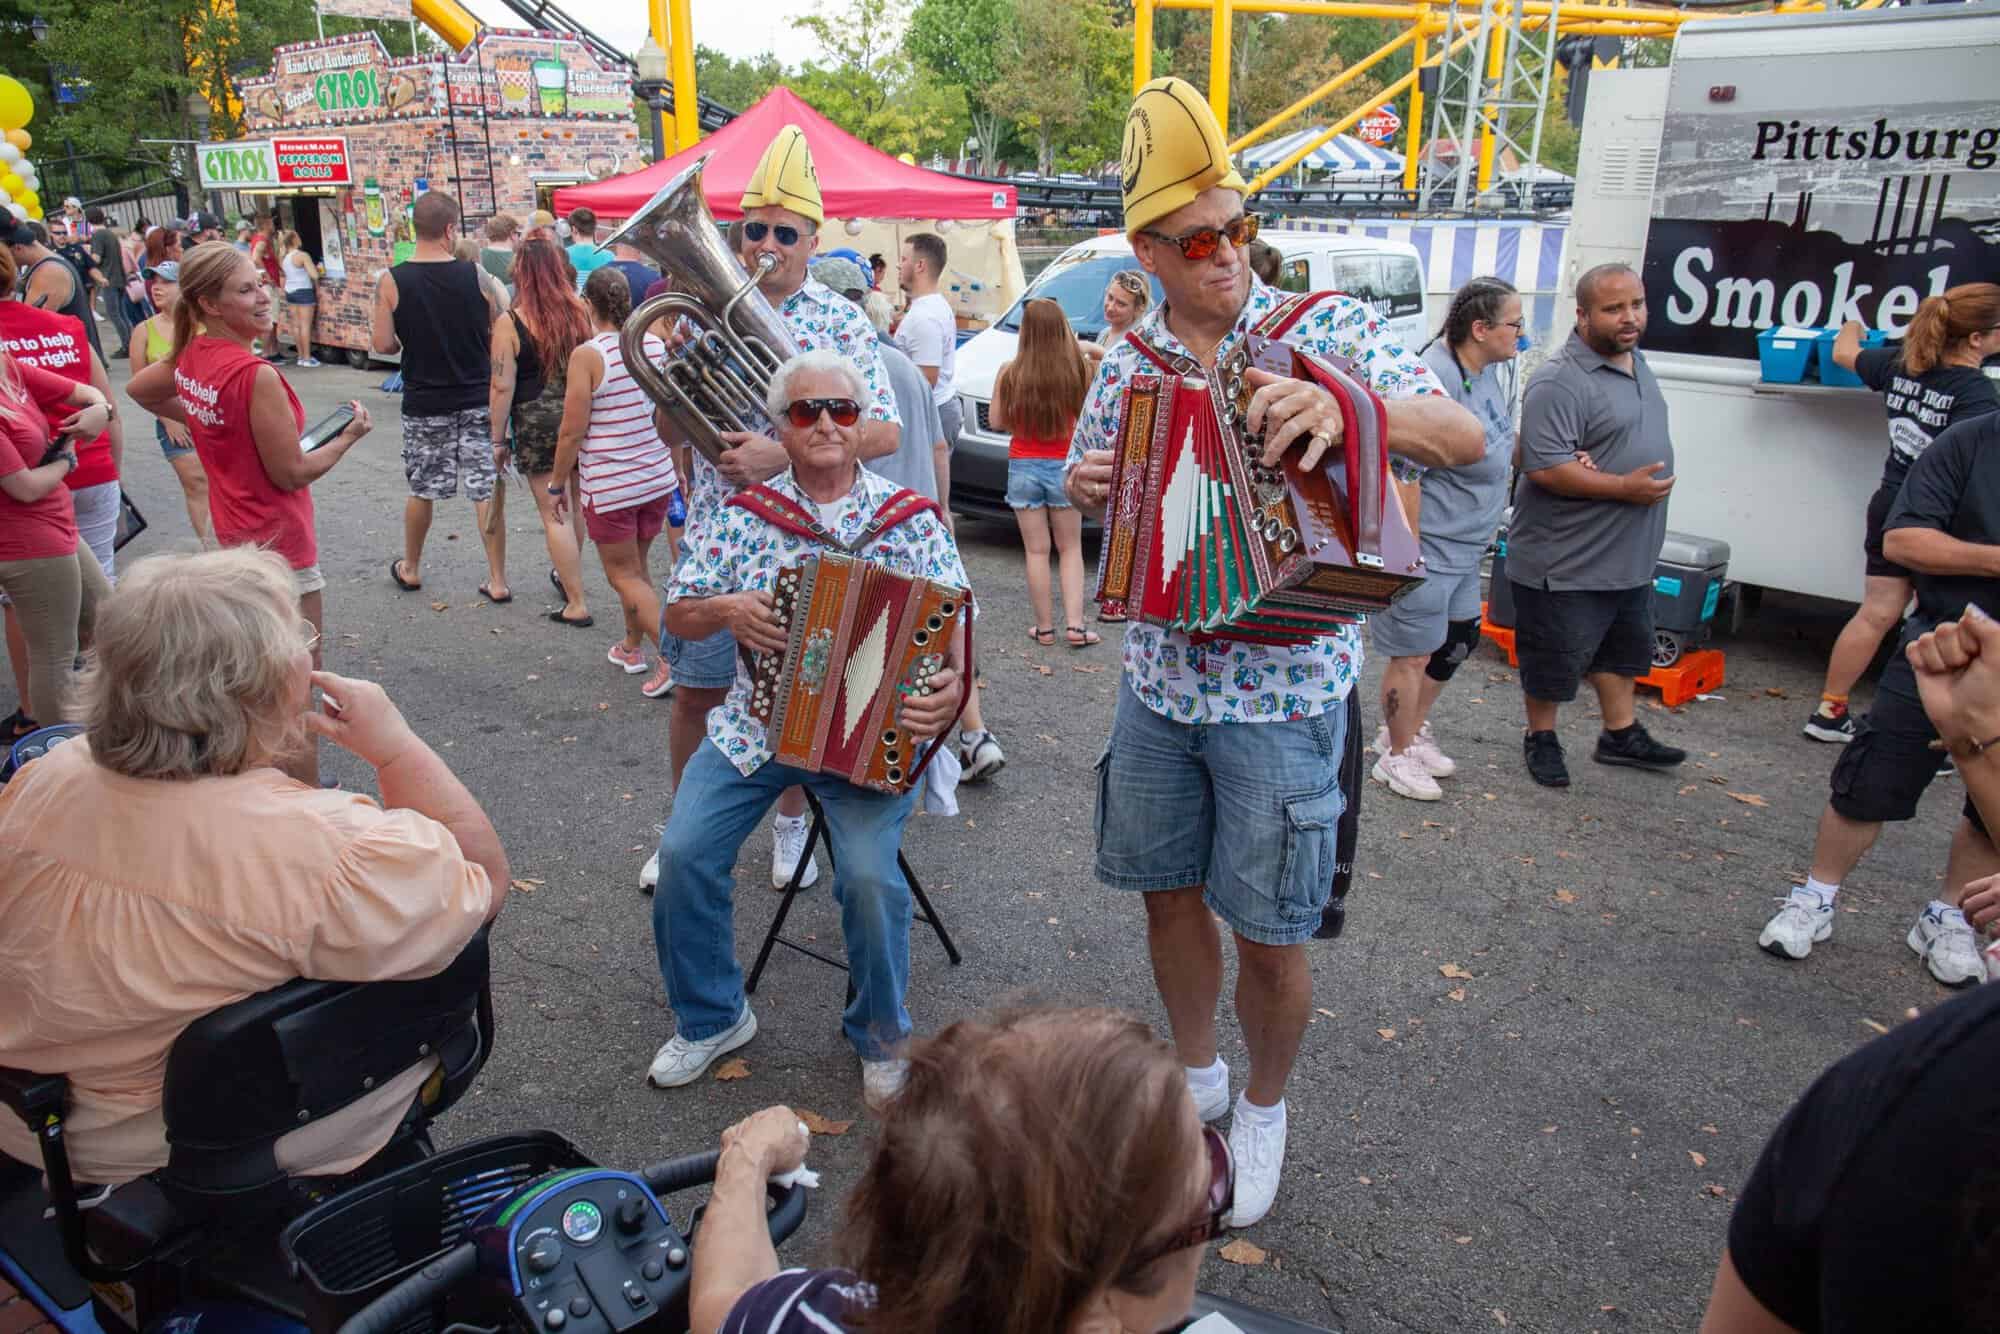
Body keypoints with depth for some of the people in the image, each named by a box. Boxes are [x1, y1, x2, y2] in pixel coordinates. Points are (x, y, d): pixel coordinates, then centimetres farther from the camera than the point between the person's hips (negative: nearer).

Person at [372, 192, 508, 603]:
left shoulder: (392, 281, -8)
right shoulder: (476, 275, -7)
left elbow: (383, 344, -7)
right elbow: (499, 335, 1)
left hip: (424, 403, 1)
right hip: (476, 397, 0)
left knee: (421, 489, 16)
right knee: (486, 491, 4)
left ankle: (410, 568, 33)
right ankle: (497, 581, 6)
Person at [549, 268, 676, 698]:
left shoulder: (587, 355, -17)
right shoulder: (655, 345, 1)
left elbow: (572, 431, -14)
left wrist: (557, 484, -2)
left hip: (609, 485, -6)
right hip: (657, 477, 6)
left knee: (624, 575, 5)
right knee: (637, 566, 21)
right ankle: (632, 647, 35)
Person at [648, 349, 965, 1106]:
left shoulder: (911, 519, -1)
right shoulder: (746, 515, 3)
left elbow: (954, 627, -4)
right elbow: (676, 616, 6)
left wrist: (952, 688, -25)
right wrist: (725, 609, -16)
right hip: (755, 725, 3)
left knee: (869, 872, -23)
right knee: (685, 852, -14)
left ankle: (881, 1036, 8)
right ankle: (711, 1017, 14)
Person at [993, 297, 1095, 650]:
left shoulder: (1010, 373, -9)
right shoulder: (1079, 370, -11)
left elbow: (996, 421, -1)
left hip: (1024, 468, 0)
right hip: (1065, 466, 0)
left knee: (1036, 551, 9)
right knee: (1070, 549, 13)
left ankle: (1044, 628, 13)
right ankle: (1075, 625, 5)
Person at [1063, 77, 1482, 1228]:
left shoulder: (1327, 326, -8)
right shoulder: (1129, 366, 5)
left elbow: (1466, 438, -16)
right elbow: (1089, 483, 18)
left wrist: (1343, 404, -35)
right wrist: (1085, 489, -8)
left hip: (1282, 692, -4)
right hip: (1160, 680, 4)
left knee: (1270, 932, 5)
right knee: (1171, 888, 17)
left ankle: (1264, 1107, 32)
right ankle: (1195, 1072, 41)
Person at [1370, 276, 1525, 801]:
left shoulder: (1489, 370, 7)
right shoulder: (1437, 379, -24)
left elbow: (1503, 443, 21)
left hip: (1465, 547, 10)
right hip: (1429, 547, -10)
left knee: (1458, 639, 21)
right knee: (1414, 655, 3)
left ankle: (1410, 733, 39)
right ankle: (1397, 757, 21)